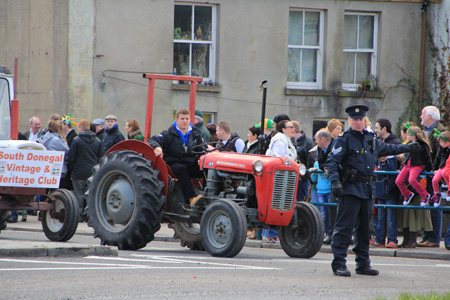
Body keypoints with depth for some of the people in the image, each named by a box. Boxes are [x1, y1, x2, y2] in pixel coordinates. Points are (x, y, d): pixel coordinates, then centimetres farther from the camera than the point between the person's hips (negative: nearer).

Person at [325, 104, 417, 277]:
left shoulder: (370, 138, 15)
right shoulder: (343, 140, -5)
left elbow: (385, 149, 35)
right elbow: (332, 161, -12)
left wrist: (407, 148, 44)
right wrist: (335, 181, -26)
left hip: (367, 189, 7)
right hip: (350, 189, -7)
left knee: (364, 229, 11)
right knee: (344, 227, -10)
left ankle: (363, 264, 18)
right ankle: (339, 264, -9)